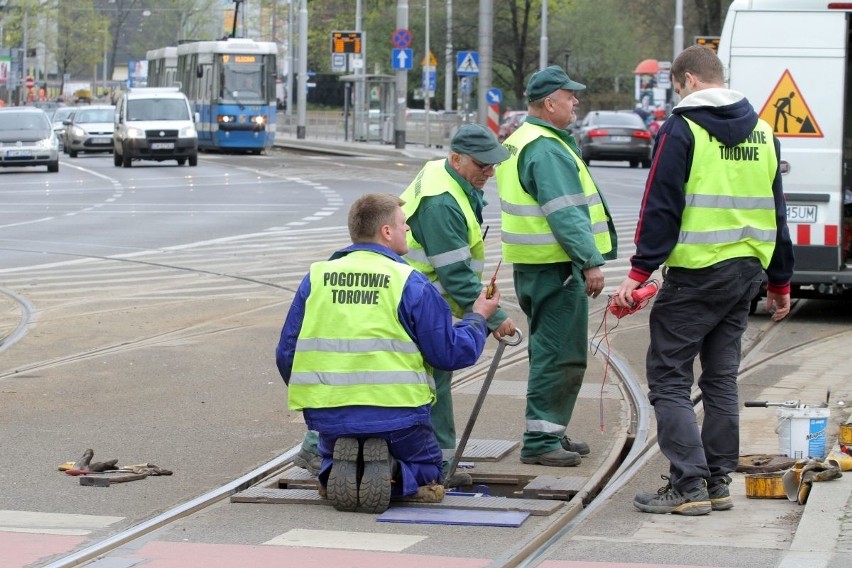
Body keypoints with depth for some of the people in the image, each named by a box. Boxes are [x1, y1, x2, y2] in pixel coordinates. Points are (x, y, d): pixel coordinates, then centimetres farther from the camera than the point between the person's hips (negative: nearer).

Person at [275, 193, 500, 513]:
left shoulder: (316, 278, 3)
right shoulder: (410, 284, -8)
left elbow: (286, 354, 7)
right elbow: (452, 352, -5)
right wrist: (478, 317, 14)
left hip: (327, 415, 3)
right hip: (396, 415, -3)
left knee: (330, 461, 32)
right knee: (426, 469, 23)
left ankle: (336, 473, -5)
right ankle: (396, 476, -12)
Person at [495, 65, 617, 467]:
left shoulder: (517, 143, 17)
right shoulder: (547, 150, -17)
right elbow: (565, 214, -23)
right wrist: (591, 261, -21)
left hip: (533, 263, 11)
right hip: (556, 266, -11)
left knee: (551, 351, 18)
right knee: (560, 354, -7)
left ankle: (549, 433, 25)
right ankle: (540, 439, -6)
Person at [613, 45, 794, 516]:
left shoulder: (682, 129, -9)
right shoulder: (761, 133, 12)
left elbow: (661, 207, -14)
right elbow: (776, 212, 17)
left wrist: (639, 273, -13)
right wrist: (780, 283, 23)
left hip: (696, 273, -7)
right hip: (746, 272, 7)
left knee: (668, 377, -1)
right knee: (721, 379, 15)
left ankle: (689, 485, -7)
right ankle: (718, 483, 17)